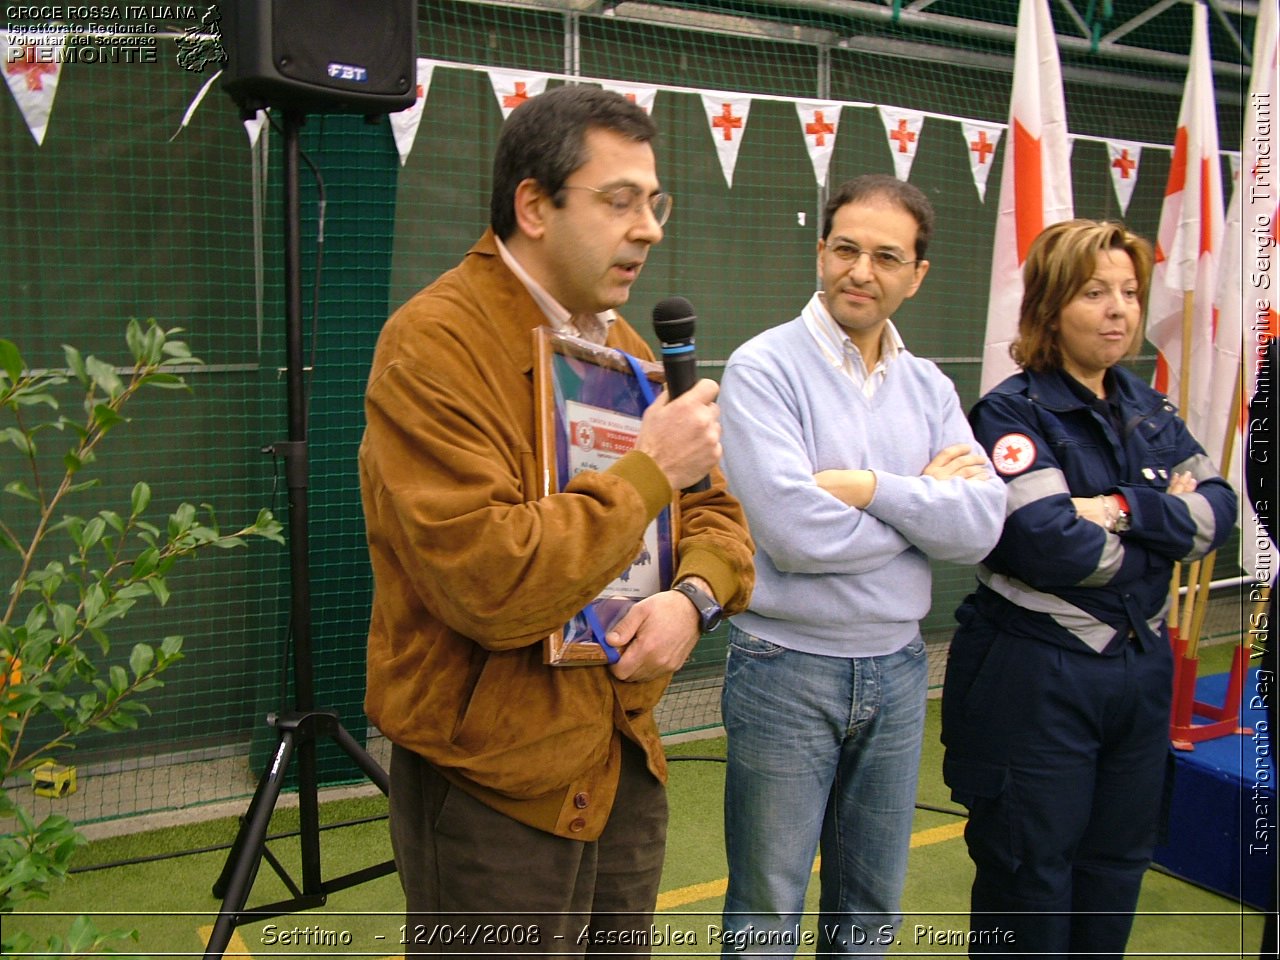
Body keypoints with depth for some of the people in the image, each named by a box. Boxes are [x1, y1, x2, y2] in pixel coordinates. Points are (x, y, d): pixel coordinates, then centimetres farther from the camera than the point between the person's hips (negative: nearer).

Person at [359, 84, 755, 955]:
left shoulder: (625, 348, 9)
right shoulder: (434, 346, -19)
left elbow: (716, 511, 13)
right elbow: (489, 581, -28)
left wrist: (694, 596, -8)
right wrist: (649, 470, -21)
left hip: (625, 768, 8)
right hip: (494, 790, -7)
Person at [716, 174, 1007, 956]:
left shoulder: (930, 388, 5)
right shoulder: (764, 368, -11)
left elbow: (982, 525, -7)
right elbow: (793, 532, -22)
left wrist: (873, 488, -19)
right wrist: (924, 500, -10)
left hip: (897, 670, 5)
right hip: (788, 671, -5)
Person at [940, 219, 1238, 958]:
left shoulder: (1148, 409, 8)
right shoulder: (1014, 413, -13)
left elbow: (1219, 507, -3)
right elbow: (1051, 545, -25)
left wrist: (1125, 509, -20)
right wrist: (1169, 523, -11)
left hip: (1141, 668, 7)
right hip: (1037, 677, -6)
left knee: (1118, 862, 19)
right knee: (1032, 870, 8)